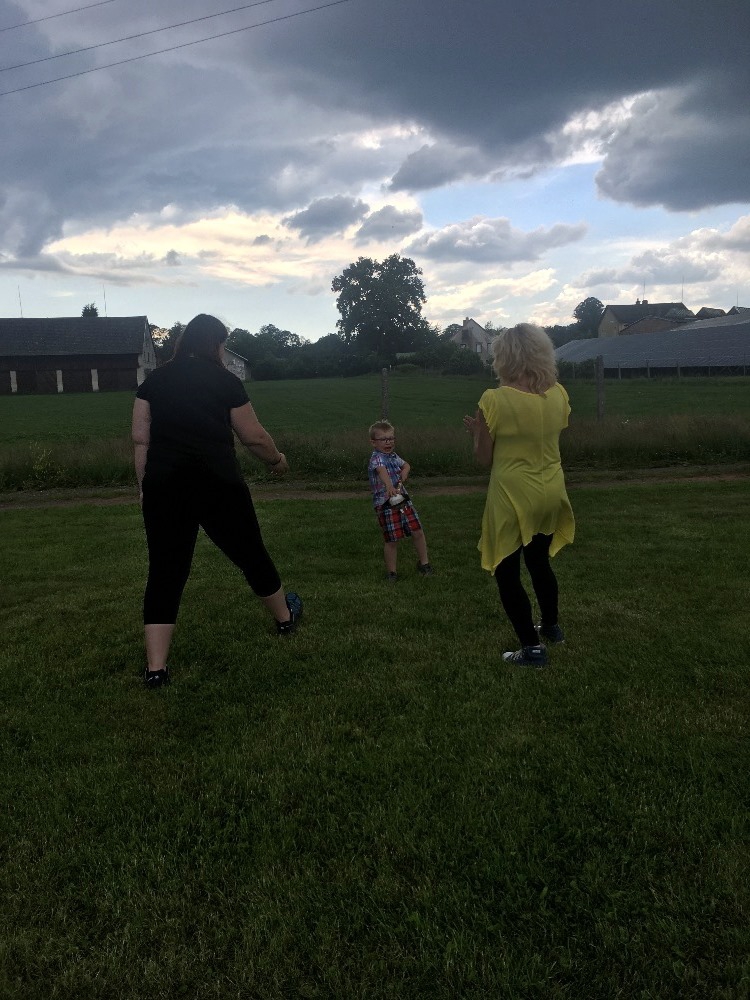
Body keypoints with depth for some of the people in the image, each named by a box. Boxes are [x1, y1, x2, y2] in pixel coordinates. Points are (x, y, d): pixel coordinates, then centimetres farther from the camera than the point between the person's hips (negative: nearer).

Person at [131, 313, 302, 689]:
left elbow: (140, 438, 5)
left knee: (165, 573, 6)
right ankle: (285, 617, 40)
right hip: (218, 484, -2)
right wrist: (277, 459, 21)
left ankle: (156, 668, 3)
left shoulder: (155, 380, 9)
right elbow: (254, 437, 3)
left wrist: (145, 487, 11)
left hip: (164, 486, 2)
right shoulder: (225, 381, 0)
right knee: (250, 554, 18)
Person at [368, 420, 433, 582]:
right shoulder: (376, 458, -16)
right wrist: (389, 486, -58)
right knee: (390, 540, 0)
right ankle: (392, 572, 14)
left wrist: (403, 477, 5)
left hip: (403, 500, 8)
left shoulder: (393, 456, 11)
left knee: (418, 532, 9)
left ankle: (423, 562, 28)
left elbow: (406, 465, 28)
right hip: (386, 506, -7)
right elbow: (382, 471, -37)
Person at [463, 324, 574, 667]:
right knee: (539, 561, 26)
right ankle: (551, 626, 42)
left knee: (507, 573, 8)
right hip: (550, 495, 6)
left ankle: (532, 648, 10)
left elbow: (484, 458, -9)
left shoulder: (494, 400, -17)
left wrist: (476, 432, 8)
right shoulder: (558, 394, -2)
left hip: (513, 499, -6)